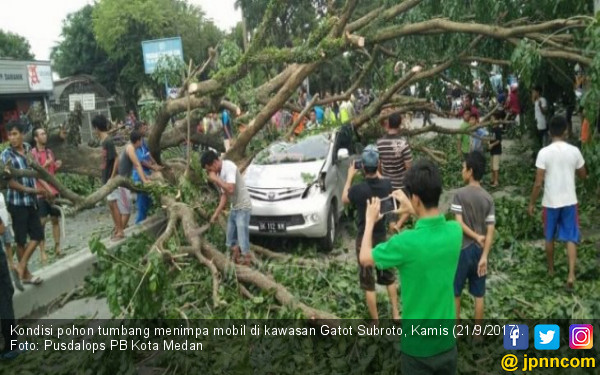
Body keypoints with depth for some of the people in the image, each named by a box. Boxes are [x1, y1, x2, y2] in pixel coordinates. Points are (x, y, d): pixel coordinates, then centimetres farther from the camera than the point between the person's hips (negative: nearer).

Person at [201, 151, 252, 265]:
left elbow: (230, 189, -29)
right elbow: (224, 195, 10)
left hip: (243, 207, -9)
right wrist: (216, 213, 7)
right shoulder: (219, 173, 7)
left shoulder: (229, 166, -19)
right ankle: (236, 261, 25)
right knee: (231, 241, 14)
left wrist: (216, 179, -19)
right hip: (234, 208, 9)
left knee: (242, 241, -9)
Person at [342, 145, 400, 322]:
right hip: (382, 237, 4)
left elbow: (344, 199, 0)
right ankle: (396, 314, 30)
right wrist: (376, 171, 20)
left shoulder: (358, 189, -23)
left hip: (364, 239, -4)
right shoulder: (386, 184, -13)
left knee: (368, 283, 7)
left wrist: (350, 176, 8)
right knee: (388, 276, 23)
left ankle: (376, 323, 15)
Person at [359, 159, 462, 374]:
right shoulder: (454, 231, -12)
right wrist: (414, 212, 17)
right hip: (446, 340, 4)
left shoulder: (407, 242, -27)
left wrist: (370, 221, 7)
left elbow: (365, 259, -7)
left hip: (417, 345, -4)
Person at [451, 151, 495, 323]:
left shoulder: (460, 194, -12)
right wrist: (484, 256, -7)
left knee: (455, 292, 12)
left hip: (462, 249, -3)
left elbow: (459, 223, -17)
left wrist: (476, 237, -5)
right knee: (479, 295, 11)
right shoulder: (488, 198, -1)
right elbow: (490, 230, -6)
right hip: (479, 251, 4)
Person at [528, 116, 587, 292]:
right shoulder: (574, 151, -6)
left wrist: (531, 203, -3)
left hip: (550, 202, -1)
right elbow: (583, 175, 9)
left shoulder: (544, 152, -14)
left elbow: (538, 183, -13)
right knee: (571, 238, 6)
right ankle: (571, 274, -5)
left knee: (550, 238, 17)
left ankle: (551, 269, 33)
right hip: (569, 201, 1)